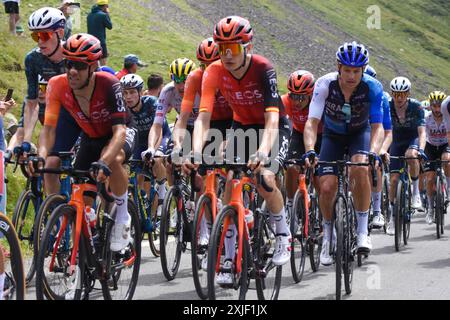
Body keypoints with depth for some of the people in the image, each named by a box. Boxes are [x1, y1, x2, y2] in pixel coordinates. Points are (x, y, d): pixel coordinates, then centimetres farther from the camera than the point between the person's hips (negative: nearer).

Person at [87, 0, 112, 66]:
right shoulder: (103, 15, -14)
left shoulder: (89, 15, 7)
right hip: (100, 42, -7)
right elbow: (110, 26, -4)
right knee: (103, 62, 0)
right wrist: (107, 14, 4)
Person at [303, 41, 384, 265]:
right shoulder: (325, 85, -28)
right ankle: (328, 235, 13)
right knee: (327, 187, -15)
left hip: (360, 133, -1)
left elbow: (377, 126, -26)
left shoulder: (372, 88, -27)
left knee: (360, 169, -32)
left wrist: (373, 152, -45)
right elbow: (312, 122, -31)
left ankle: (363, 231, -20)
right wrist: (309, 151, -48)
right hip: (333, 136, 1)